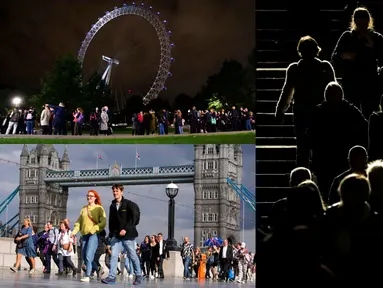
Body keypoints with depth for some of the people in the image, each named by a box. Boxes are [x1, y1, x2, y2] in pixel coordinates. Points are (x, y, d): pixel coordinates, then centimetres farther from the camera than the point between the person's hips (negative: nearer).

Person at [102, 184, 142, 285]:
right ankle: (111, 276, -8)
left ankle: (138, 276, 17)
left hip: (128, 235, -4)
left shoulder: (129, 204, -5)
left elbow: (134, 219, -11)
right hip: (116, 236, 5)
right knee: (114, 255, -7)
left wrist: (126, 229, -18)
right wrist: (112, 233, 9)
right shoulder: (112, 206, 11)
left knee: (133, 256, 4)